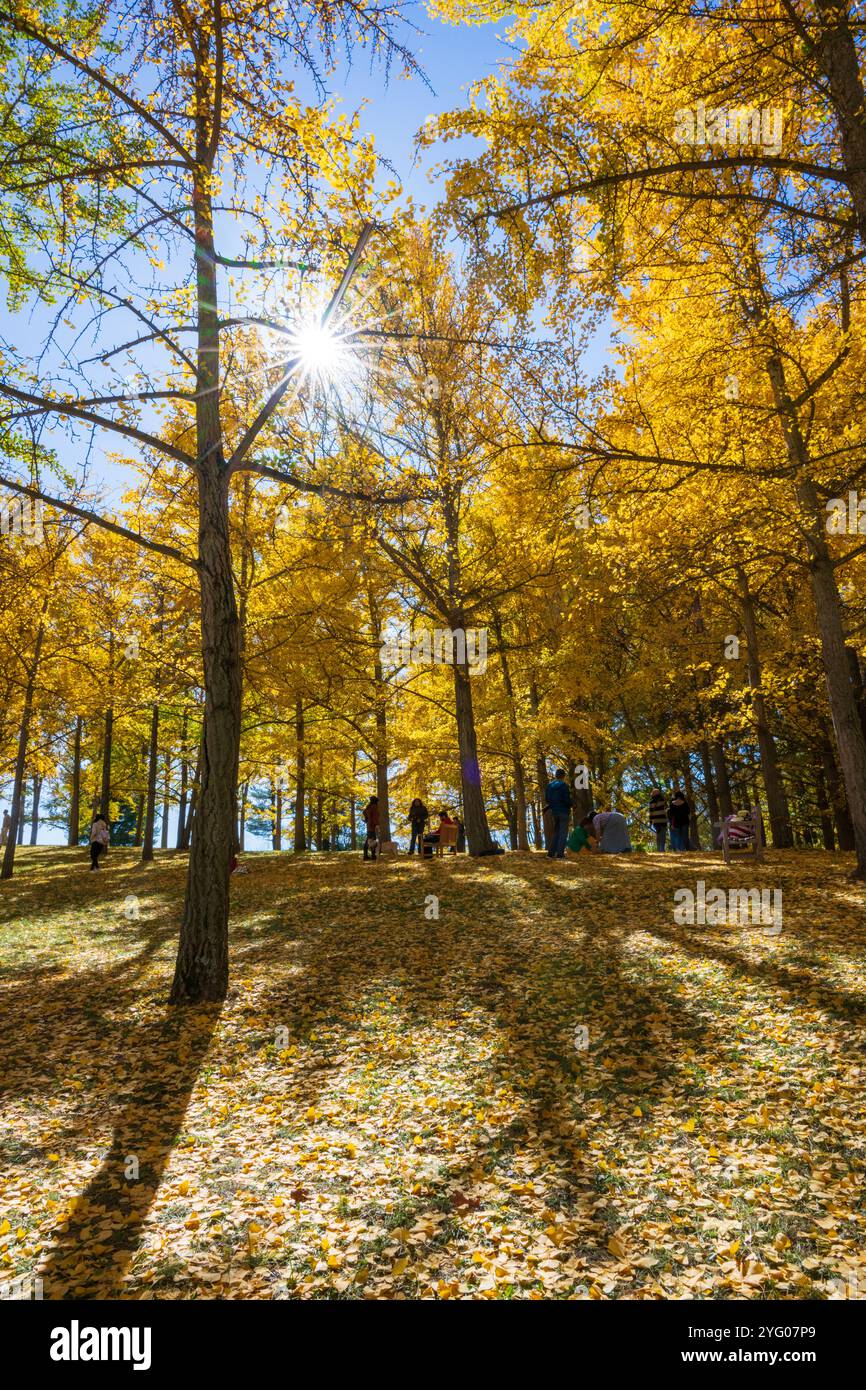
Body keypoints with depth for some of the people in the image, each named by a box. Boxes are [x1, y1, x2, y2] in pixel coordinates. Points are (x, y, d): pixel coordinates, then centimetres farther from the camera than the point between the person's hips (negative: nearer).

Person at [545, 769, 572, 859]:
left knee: (556, 831, 15)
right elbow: (567, 799, -17)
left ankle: (551, 853, 10)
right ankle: (560, 854, -7)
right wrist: (571, 804, 3)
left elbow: (547, 799, 9)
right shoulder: (564, 785, -12)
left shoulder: (550, 785, 6)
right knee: (563, 832, -1)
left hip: (554, 811, 6)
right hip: (563, 811, -6)